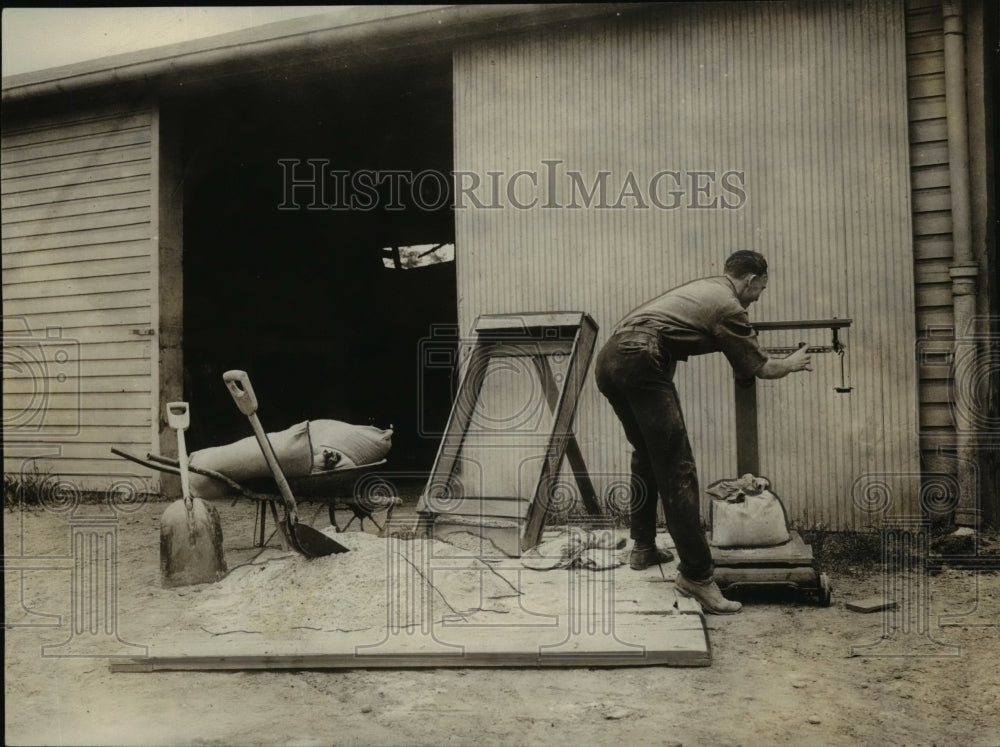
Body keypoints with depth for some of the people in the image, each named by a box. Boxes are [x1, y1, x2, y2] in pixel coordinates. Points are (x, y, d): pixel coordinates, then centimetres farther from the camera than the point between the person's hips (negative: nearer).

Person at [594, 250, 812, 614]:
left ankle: (643, 547, 32)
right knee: (676, 469, -7)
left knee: (647, 455, 24)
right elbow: (762, 368, 12)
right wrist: (793, 363, 33)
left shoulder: (702, 287, 28)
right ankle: (696, 574, -4)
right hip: (640, 361, -10)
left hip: (608, 357, 10)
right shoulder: (728, 307, 3)